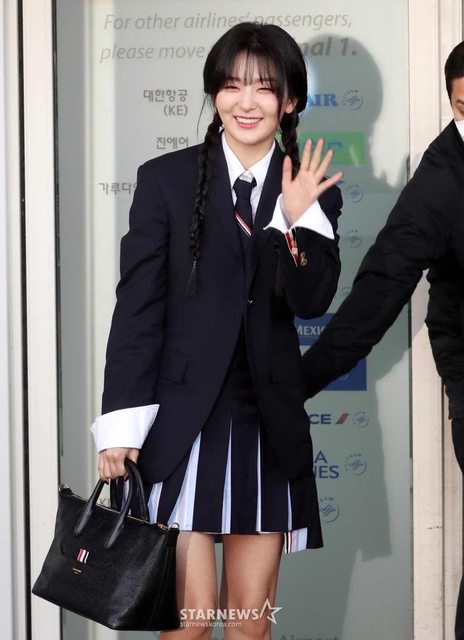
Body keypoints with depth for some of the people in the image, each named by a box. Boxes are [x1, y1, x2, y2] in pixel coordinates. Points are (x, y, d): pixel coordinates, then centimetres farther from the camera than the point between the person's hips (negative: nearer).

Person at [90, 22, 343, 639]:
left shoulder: (312, 192, 6)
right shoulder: (166, 179, -1)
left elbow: (313, 301, -3)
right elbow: (137, 305, -4)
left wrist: (298, 219, -17)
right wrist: (122, 425, -8)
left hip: (268, 423, 3)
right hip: (181, 420, -3)